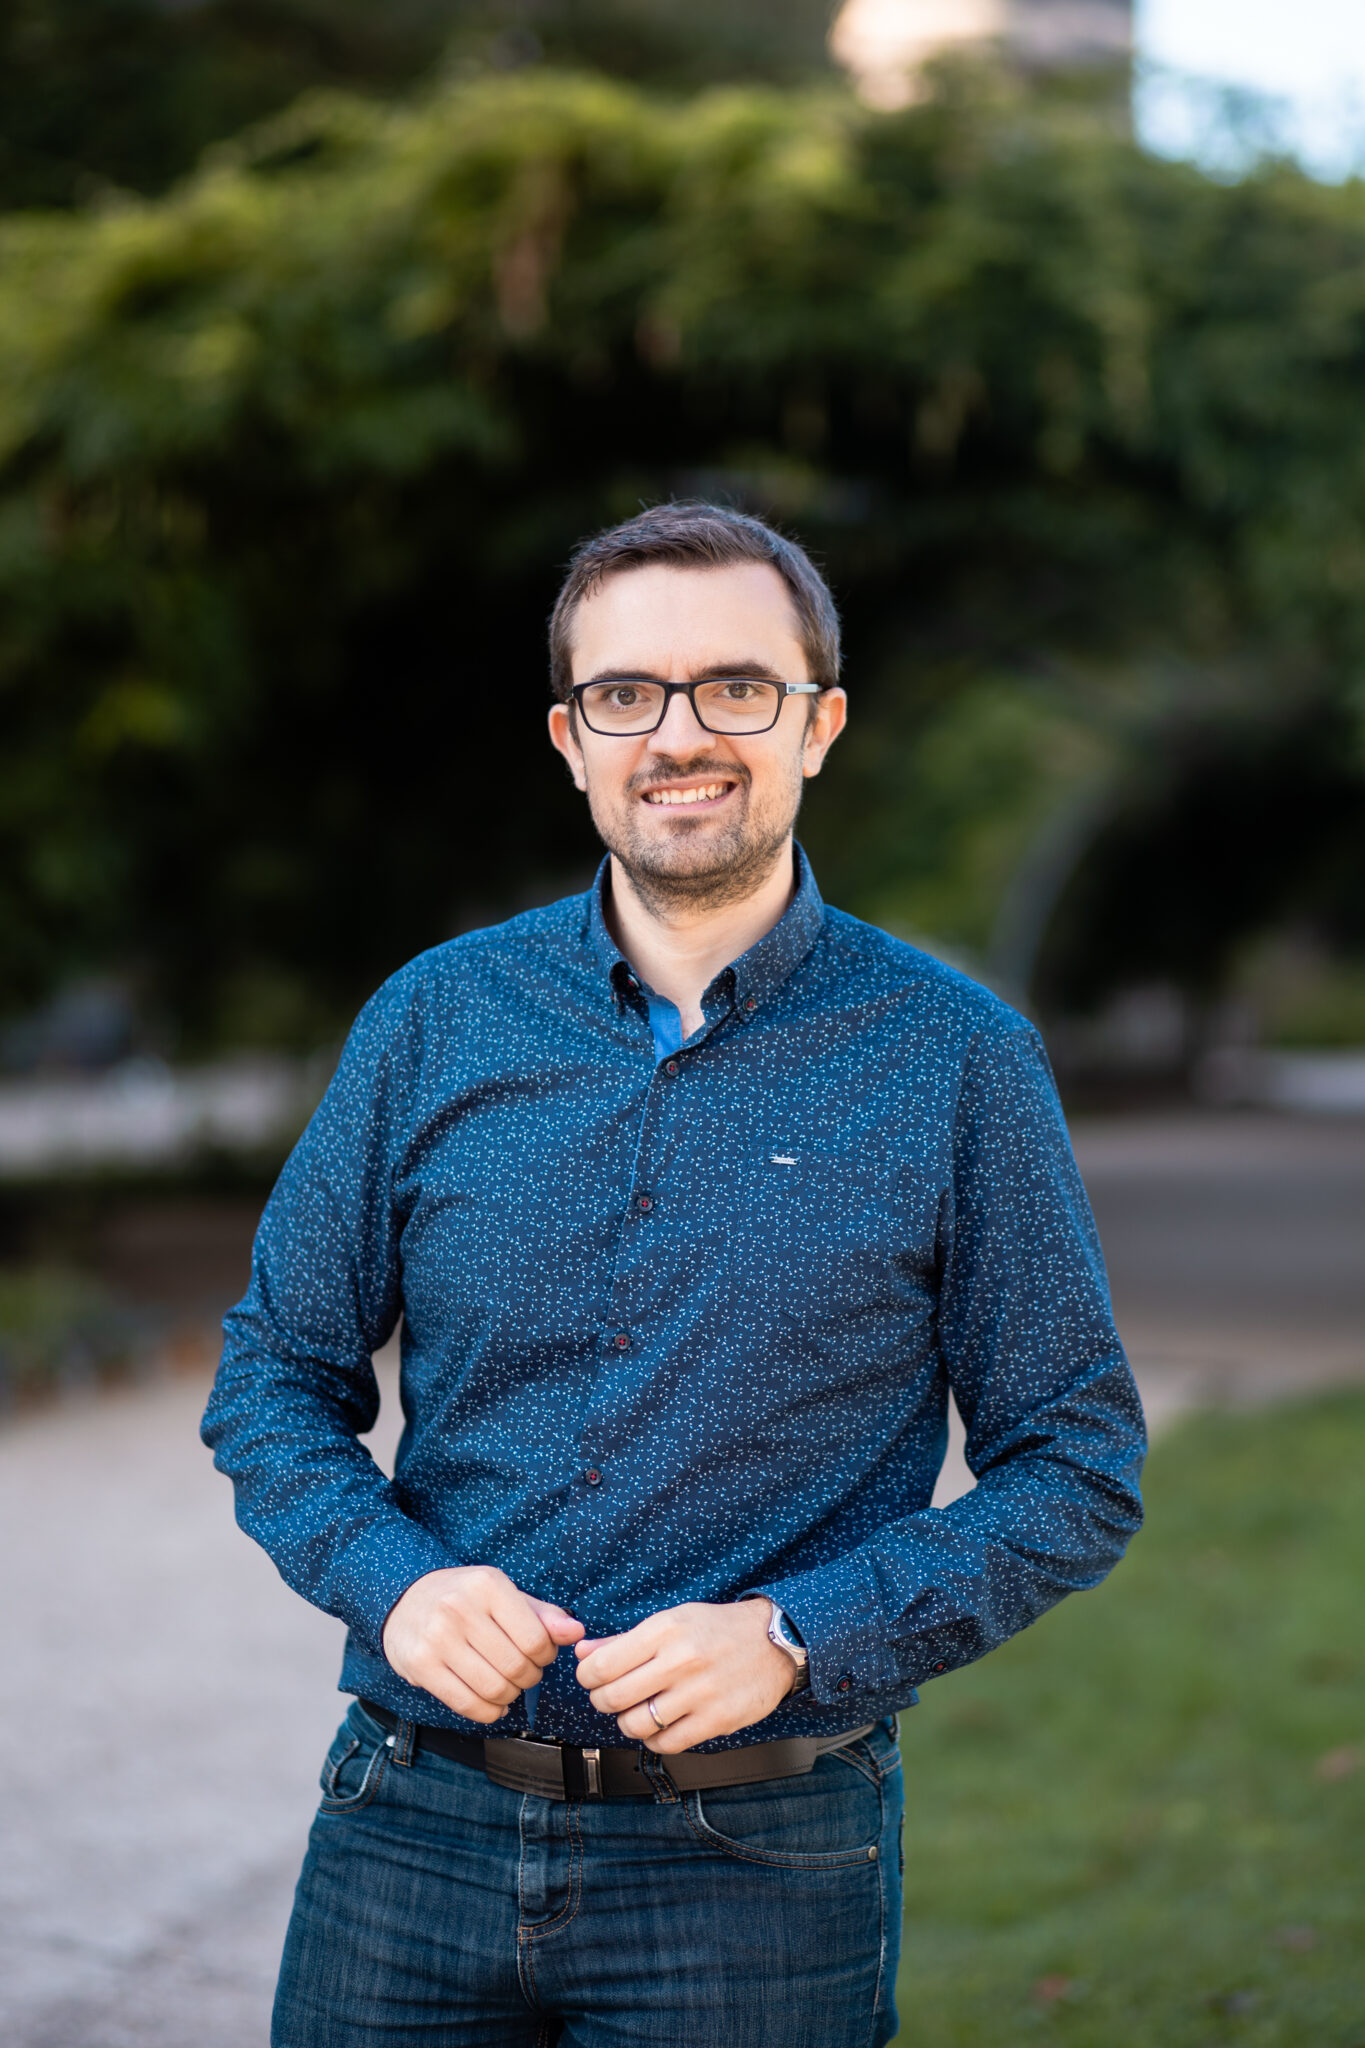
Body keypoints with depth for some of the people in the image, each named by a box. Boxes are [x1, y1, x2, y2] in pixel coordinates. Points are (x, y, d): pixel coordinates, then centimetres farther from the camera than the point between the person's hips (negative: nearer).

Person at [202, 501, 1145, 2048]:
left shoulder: (957, 1062, -3)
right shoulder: (435, 1021, 3)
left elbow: (1075, 1470, -1)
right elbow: (274, 1379, 9)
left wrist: (793, 1637, -15)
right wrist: (393, 1577, -10)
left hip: (760, 1864, -2)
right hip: (415, 1830, 2)